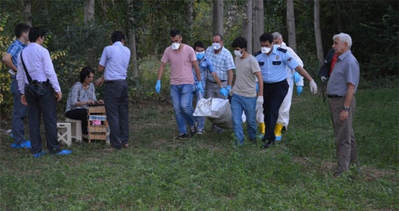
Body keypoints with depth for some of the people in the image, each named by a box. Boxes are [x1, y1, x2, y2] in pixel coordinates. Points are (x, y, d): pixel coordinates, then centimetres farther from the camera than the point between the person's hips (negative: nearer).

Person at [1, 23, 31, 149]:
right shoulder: (16, 45, -13)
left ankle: (17, 140, 20)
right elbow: (6, 58, -29)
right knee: (19, 112, -5)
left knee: (20, 112, 13)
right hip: (19, 82, -10)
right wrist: (16, 70, -20)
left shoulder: (23, 47, 15)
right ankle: (19, 141, -1)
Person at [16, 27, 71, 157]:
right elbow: (50, 72, -13)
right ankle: (54, 148, 1)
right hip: (44, 87, -6)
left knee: (33, 119, 7)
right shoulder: (42, 51, -8)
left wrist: (23, 93, 21)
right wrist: (58, 90, -9)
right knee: (50, 118, -2)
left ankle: (36, 150, 10)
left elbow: (20, 76, 15)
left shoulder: (23, 53, 11)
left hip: (29, 88, 6)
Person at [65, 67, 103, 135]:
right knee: (86, 113, -34)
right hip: (72, 111, -6)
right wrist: (86, 102, -36)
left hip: (84, 110, 6)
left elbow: (93, 100, 2)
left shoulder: (91, 85, 2)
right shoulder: (77, 86, -19)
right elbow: (73, 103, -26)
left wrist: (98, 102, -21)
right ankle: (85, 134, -23)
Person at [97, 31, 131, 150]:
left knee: (113, 114, -2)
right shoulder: (127, 51, 11)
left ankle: (116, 144, -1)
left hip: (112, 84, -6)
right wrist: (103, 79, 24)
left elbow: (100, 68, 1)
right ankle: (125, 141, 17)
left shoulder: (108, 49, -5)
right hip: (124, 82, 6)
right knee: (124, 113, 12)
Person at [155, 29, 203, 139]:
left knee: (185, 106, -16)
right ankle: (182, 132, 12)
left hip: (187, 83, -4)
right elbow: (162, 66, 6)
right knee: (177, 109, 3)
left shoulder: (189, 50, -6)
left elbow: (196, 66, -2)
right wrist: (158, 81, -1)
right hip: (174, 84, 4)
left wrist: (199, 82, -2)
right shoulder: (168, 50, 2)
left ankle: (192, 124, 12)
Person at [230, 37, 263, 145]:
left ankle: (252, 137, 30)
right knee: (236, 120, -2)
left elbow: (260, 78, -16)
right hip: (236, 95, 5)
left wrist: (260, 95, -19)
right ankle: (239, 140, 7)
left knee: (251, 120, 8)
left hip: (249, 96, -5)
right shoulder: (237, 58, 8)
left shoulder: (251, 60, -13)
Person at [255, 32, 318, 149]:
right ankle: (270, 137, 20)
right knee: (266, 111, 6)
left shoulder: (282, 53, -13)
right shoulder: (259, 56, -1)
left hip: (280, 86, -5)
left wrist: (311, 80, -15)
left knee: (273, 109, -18)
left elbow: (297, 67, -12)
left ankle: (269, 137, -16)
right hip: (266, 86, 5)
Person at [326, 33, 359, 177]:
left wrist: (345, 109, -25)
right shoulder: (340, 60, 15)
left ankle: (342, 168, -6)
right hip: (334, 100, 10)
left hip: (343, 102, -10)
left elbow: (351, 87, -22)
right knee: (346, 132, 19)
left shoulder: (350, 62, -17)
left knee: (343, 136, -8)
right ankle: (352, 159, 32)